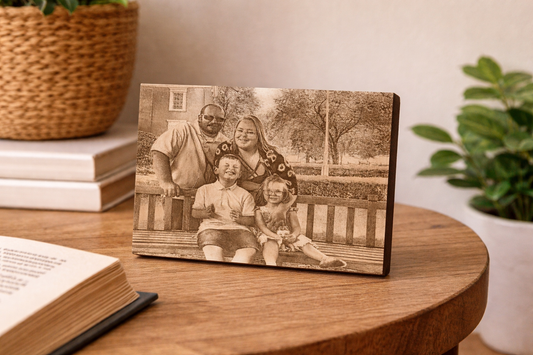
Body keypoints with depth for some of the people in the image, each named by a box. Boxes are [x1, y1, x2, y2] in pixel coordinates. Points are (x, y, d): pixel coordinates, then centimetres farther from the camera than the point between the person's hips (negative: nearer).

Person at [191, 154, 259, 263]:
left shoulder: (244, 195, 18)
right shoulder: (205, 190, 18)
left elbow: (251, 220, 10)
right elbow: (195, 212, 12)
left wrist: (239, 219, -13)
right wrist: (206, 213, -11)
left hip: (238, 229, 1)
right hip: (211, 227, -1)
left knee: (249, 250, -32)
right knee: (212, 250, -37)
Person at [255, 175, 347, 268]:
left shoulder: (289, 211, 16)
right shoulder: (260, 211, 12)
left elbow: (297, 227, 4)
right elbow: (262, 226, -4)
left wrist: (294, 235, -23)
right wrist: (276, 236, -23)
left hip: (288, 237, 4)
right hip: (269, 236, -3)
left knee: (304, 242, -24)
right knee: (271, 243, -40)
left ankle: (325, 259, -46)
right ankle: (271, 264, -72)